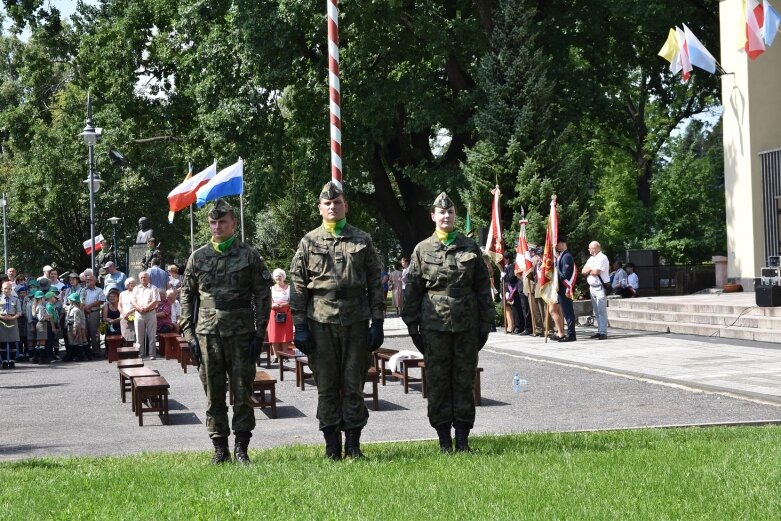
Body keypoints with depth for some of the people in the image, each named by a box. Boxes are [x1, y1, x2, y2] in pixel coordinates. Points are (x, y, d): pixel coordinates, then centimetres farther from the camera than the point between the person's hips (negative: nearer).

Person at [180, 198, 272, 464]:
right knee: (214, 395, 5)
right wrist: (189, 333, 3)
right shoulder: (197, 257, 8)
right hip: (207, 334, 2)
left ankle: (241, 448, 8)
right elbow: (187, 295, 11)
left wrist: (259, 333, -5)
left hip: (241, 333, -2)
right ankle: (220, 448, 13)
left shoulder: (249, 256, 2)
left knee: (242, 393, 0)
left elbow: (262, 295, 1)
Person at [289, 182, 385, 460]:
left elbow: (375, 284, 6)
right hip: (321, 323, 0)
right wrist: (300, 326, -3)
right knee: (327, 387, 4)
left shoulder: (362, 241, 7)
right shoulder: (309, 242, 5)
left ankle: (353, 445, 11)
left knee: (354, 386, 3)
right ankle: (332, 447, 11)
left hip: (356, 322, 0)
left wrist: (377, 322, 0)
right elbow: (298, 286, 4)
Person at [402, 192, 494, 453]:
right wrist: (412, 326, 1)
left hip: (466, 324, 1)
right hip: (434, 325, -1)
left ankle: (462, 438, 10)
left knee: (465, 380, 4)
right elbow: (413, 289, 5)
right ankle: (444, 439, 9)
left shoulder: (470, 247, 6)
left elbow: (483, 287, 8)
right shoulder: (422, 249, 4)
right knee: (437, 381, 2)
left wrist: (486, 323, 3)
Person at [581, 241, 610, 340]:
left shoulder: (602, 258, -9)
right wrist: (591, 269, -8)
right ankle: (599, 331, 14)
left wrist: (588, 270, 0)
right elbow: (583, 271, 10)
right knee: (596, 312, 10)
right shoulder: (591, 259, 17)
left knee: (602, 311, -10)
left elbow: (596, 272, -19)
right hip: (592, 287, 9)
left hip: (600, 287, -9)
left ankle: (603, 332, -12)